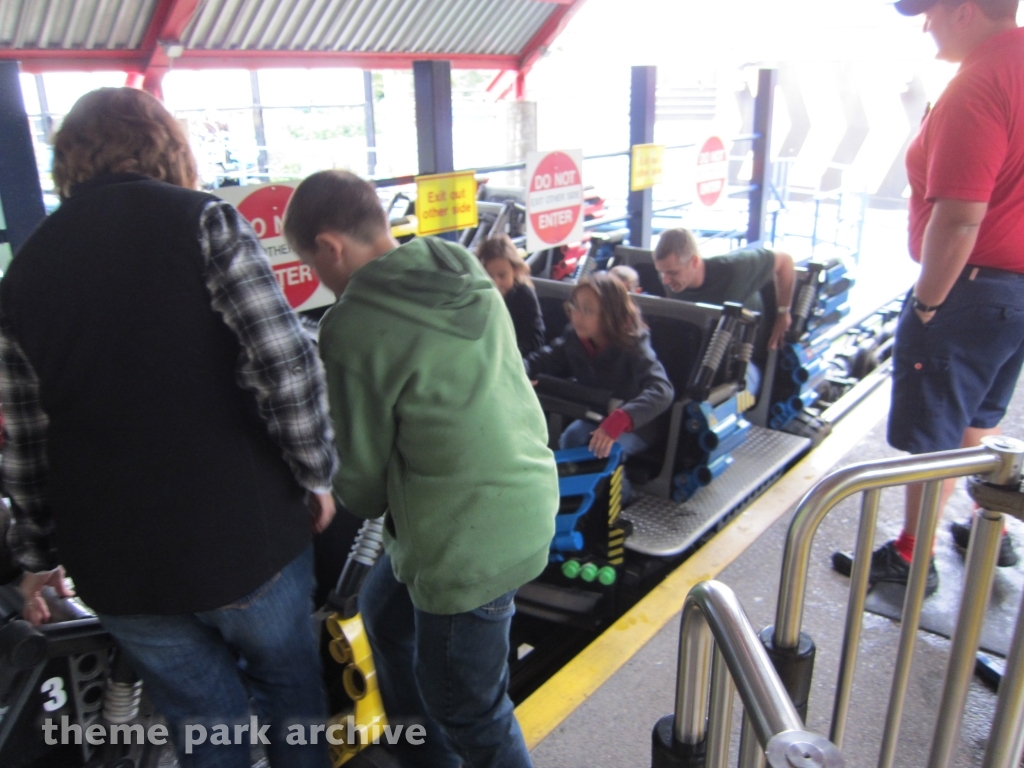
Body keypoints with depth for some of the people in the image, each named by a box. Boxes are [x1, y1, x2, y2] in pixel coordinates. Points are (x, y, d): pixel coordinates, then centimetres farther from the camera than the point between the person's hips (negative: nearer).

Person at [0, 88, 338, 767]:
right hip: (243, 537, -3)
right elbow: (288, 367, -19)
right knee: (289, 687, 23)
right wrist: (316, 476, -6)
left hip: (116, 566, 4)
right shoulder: (205, 222, -7)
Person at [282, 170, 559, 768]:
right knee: (385, 609, 27)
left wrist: (370, 506, 16)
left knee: (468, 711, 12)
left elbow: (361, 469, -9)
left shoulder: (354, 327, -19)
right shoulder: (467, 272, 1)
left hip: (470, 539, -9)